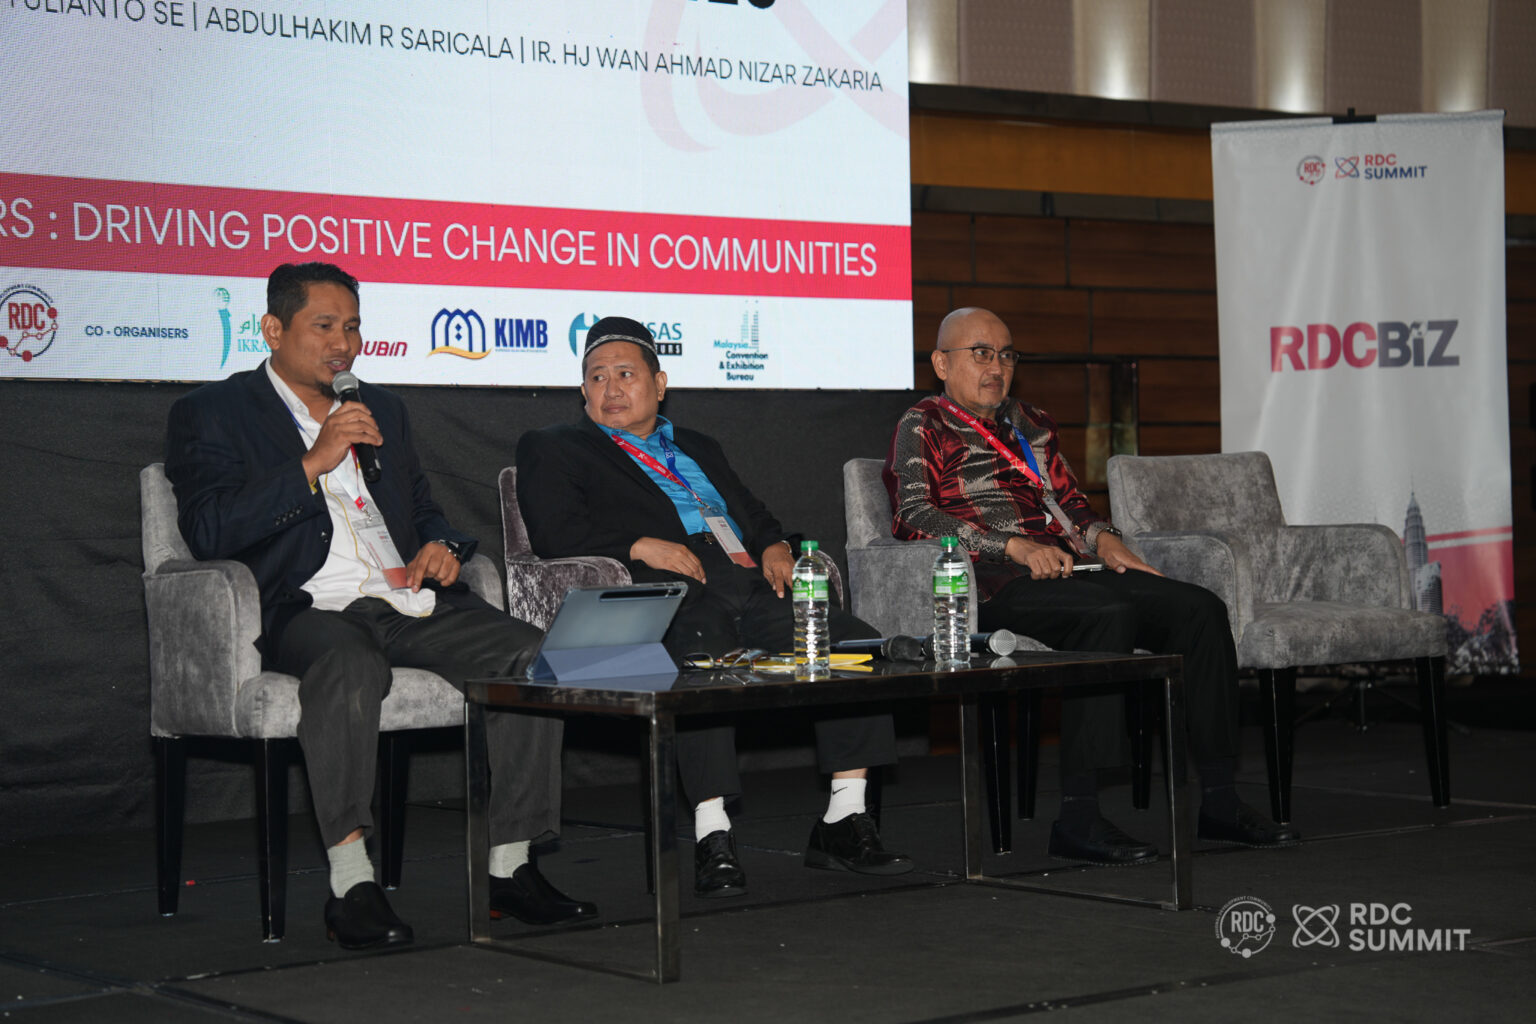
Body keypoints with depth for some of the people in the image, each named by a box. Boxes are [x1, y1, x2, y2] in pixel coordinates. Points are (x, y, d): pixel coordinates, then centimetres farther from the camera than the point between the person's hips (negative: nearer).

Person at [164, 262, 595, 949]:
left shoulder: (379, 409, 27)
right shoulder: (212, 415, 8)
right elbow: (209, 531, -7)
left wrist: (440, 544, 9)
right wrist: (313, 464, -12)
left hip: (408, 603, 6)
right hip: (309, 610, -5)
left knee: (531, 654, -20)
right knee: (350, 668, -40)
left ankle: (511, 867, -17)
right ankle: (351, 885, -37)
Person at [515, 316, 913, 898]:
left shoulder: (697, 449, 35)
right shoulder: (554, 449, 17)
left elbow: (755, 514, 32)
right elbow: (554, 531, 0)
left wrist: (774, 546, 7)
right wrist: (641, 545, -13)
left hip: (754, 588, 6)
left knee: (856, 643, -16)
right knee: (702, 660, -39)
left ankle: (843, 822, -13)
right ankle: (712, 838, -36)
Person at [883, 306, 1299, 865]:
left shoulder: (1032, 424, 30)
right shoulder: (922, 426, 8)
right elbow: (915, 514, -8)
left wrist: (1102, 540, 4)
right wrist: (1015, 547, -18)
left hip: (1062, 569, 7)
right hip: (992, 586, -7)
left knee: (1199, 607, -15)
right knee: (1108, 615, -35)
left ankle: (1218, 800, -15)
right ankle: (1078, 817, -36)